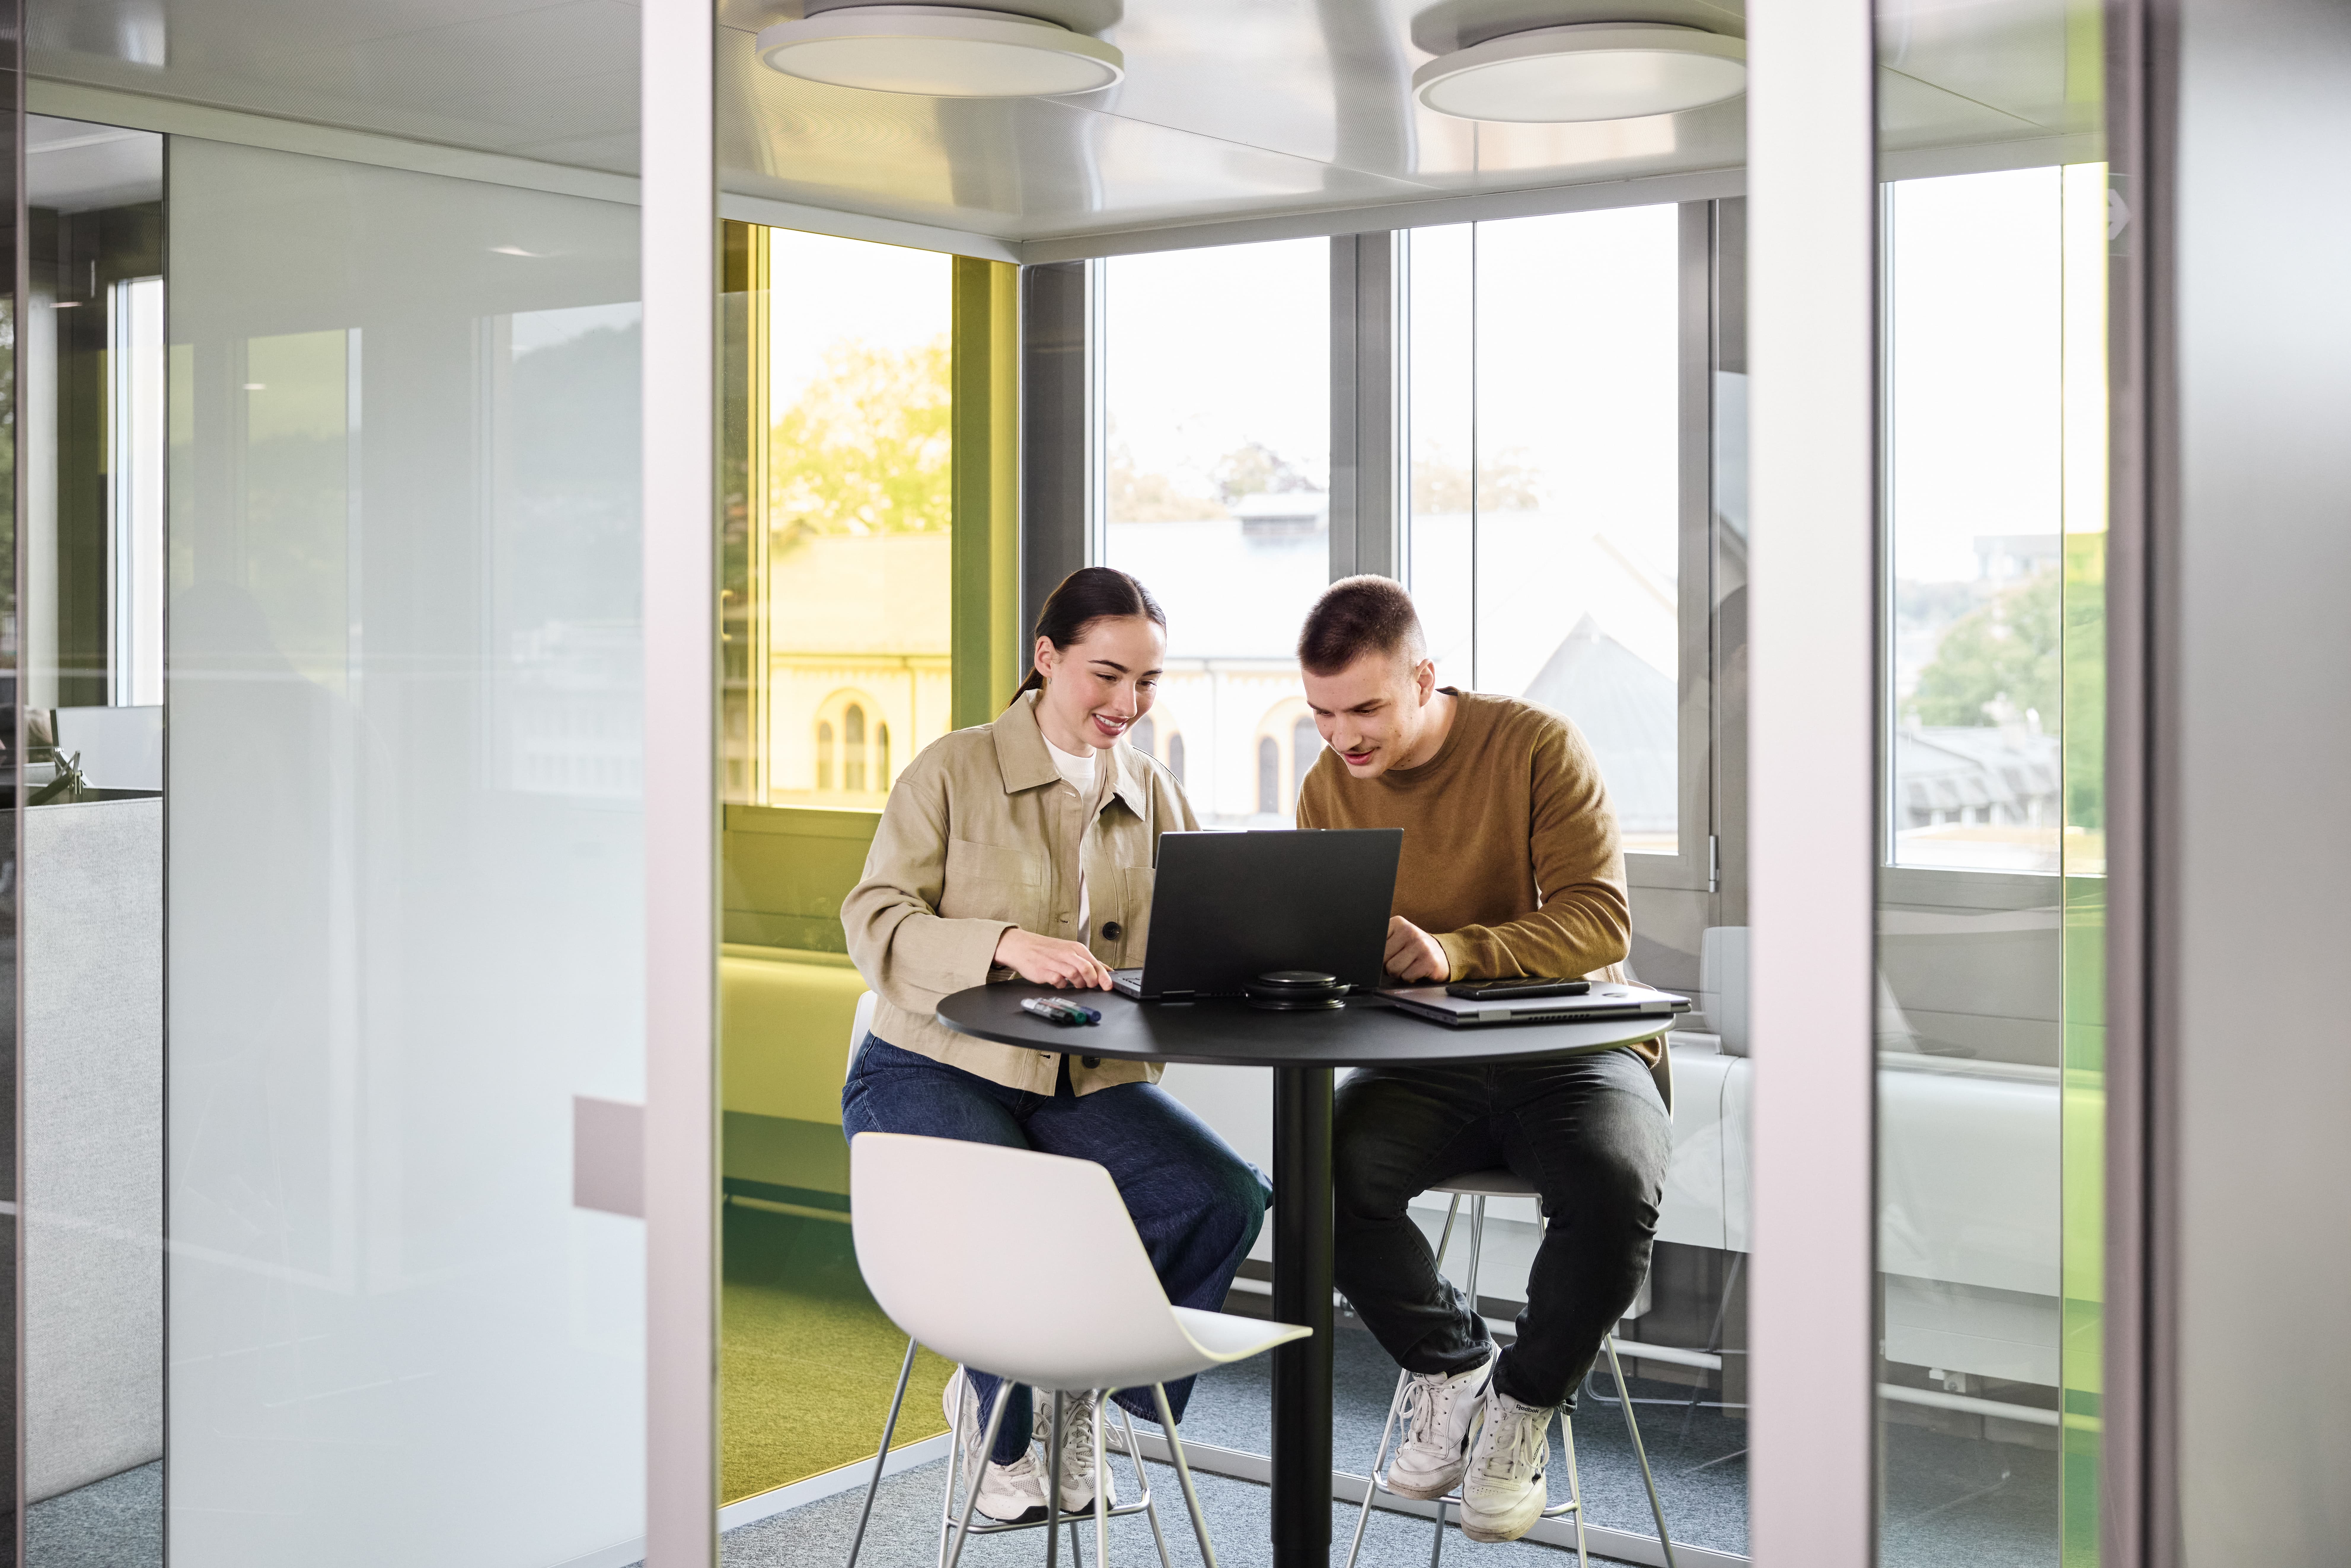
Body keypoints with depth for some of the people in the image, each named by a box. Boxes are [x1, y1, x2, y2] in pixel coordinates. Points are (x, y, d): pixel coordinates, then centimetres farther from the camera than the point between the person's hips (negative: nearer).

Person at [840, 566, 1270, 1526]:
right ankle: (999, 1418, 4)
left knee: (1228, 1199, -22)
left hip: (1088, 1083, 4)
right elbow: (874, 923, -11)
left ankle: (1083, 1392, 3)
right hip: (934, 1070, -4)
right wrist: (1005, 944, -28)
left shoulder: (1152, 795, 13)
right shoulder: (953, 771, -2)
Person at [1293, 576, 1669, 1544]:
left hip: (1574, 1051, -3)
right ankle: (1448, 1365, 0)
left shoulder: (1538, 747, -10)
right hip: (1424, 1067, 3)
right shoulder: (1329, 790, 4)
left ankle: (1524, 1402, -5)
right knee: (1327, 1166, -29)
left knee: (1614, 1186, -35)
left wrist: (1455, 952, -34)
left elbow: (1601, 919, -18)